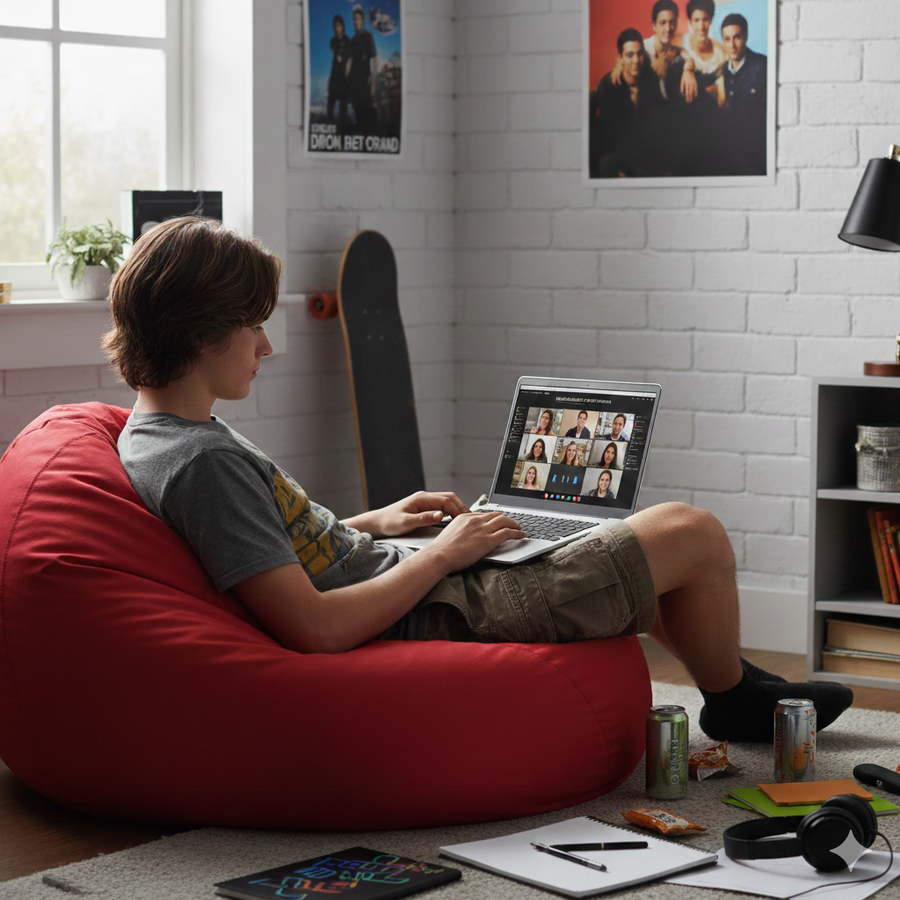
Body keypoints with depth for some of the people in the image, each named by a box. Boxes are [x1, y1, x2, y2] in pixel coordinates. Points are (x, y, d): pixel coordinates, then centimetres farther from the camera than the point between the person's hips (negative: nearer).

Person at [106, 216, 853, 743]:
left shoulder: (161, 434, 5)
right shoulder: (201, 462, -27)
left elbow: (280, 549, 19)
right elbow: (314, 628, -30)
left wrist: (372, 524, 8)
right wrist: (442, 553, -18)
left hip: (426, 587, 11)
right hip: (438, 618, -11)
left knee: (642, 575, 27)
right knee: (693, 535, 0)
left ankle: (737, 685, 47)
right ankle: (735, 701, 27)